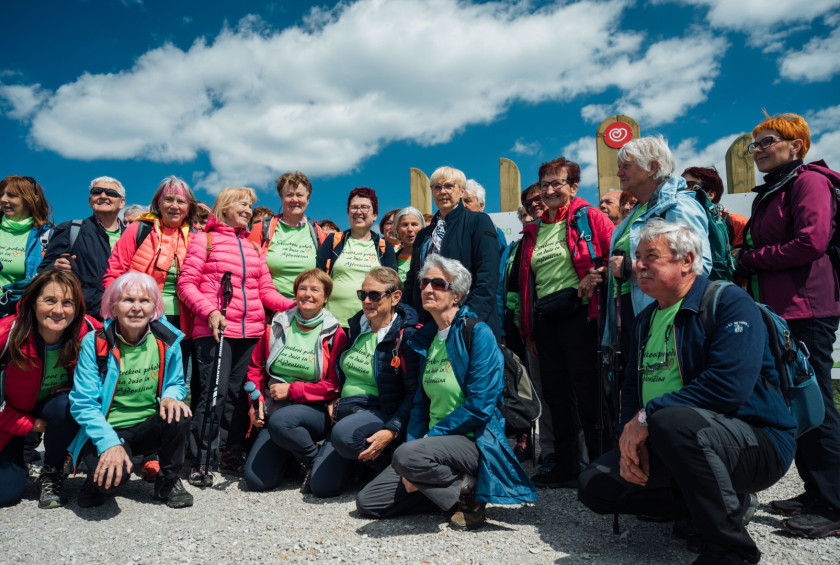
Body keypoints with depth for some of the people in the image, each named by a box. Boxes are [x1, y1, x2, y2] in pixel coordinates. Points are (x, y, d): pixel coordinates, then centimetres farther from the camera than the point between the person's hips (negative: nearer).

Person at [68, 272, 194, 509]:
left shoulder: (167, 341, -4)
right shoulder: (95, 344, -11)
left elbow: (175, 383, 9)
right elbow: (83, 403, -13)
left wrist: (170, 397, -17)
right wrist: (110, 443, -27)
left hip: (148, 429, 3)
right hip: (105, 431, -3)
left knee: (178, 415, -29)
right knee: (114, 473, -32)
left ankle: (168, 483, -1)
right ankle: (97, 483, 9)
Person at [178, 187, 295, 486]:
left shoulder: (253, 247, 20)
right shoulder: (204, 240, 6)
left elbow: (266, 290, 16)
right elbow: (186, 284, 0)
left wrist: (294, 305, -1)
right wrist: (209, 311, -15)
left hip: (250, 331, 5)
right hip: (214, 330, -5)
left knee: (239, 394, 7)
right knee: (213, 393, -8)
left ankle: (231, 455, 19)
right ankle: (200, 462, 3)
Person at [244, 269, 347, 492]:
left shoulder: (334, 334, -5)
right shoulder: (278, 326, 7)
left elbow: (334, 385, -8)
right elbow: (256, 367, 16)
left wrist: (291, 389, -12)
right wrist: (257, 400, 2)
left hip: (315, 411, -4)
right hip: (275, 409, 4)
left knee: (280, 421, -37)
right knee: (256, 480, -10)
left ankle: (316, 460, -9)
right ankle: (290, 453, 21)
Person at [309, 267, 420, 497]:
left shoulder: (406, 336, -13)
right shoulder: (357, 325, 9)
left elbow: (415, 392, -15)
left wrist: (392, 431, -25)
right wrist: (334, 399, 9)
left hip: (381, 414, -6)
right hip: (347, 411, 6)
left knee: (344, 435, -37)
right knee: (321, 485, -7)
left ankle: (389, 464, -8)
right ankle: (360, 459, 21)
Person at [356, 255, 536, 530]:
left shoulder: (478, 333, -11)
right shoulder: (425, 337, 11)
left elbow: (479, 407, -17)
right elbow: (420, 402, 12)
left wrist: (430, 437, -15)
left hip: (474, 441, -7)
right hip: (435, 442, 7)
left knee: (406, 456, -34)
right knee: (366, 502, -1)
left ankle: (468, 492, -8)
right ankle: (448, 487, 11)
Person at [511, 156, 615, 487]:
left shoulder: (587, 217, 1)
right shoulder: (534, 231, 18)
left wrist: (595, 278, -18)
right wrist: (527, 329, 16)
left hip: (576, 312, -6)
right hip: (543, 318, 7)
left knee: (587, 388, -3)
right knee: (555, 392, 10)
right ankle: (566, 467, 21)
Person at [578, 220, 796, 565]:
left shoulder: (728, 301, -12)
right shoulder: (646, 320, 13)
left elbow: (729, 385, -27)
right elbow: (631, 387, 13)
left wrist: (647, 416, -23)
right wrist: (630, 439, -6)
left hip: (756, 440, -8)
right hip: (669, 444, 8)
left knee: (673, 421, -38)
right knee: (594, 485, -3)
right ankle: (731, 502, 7)